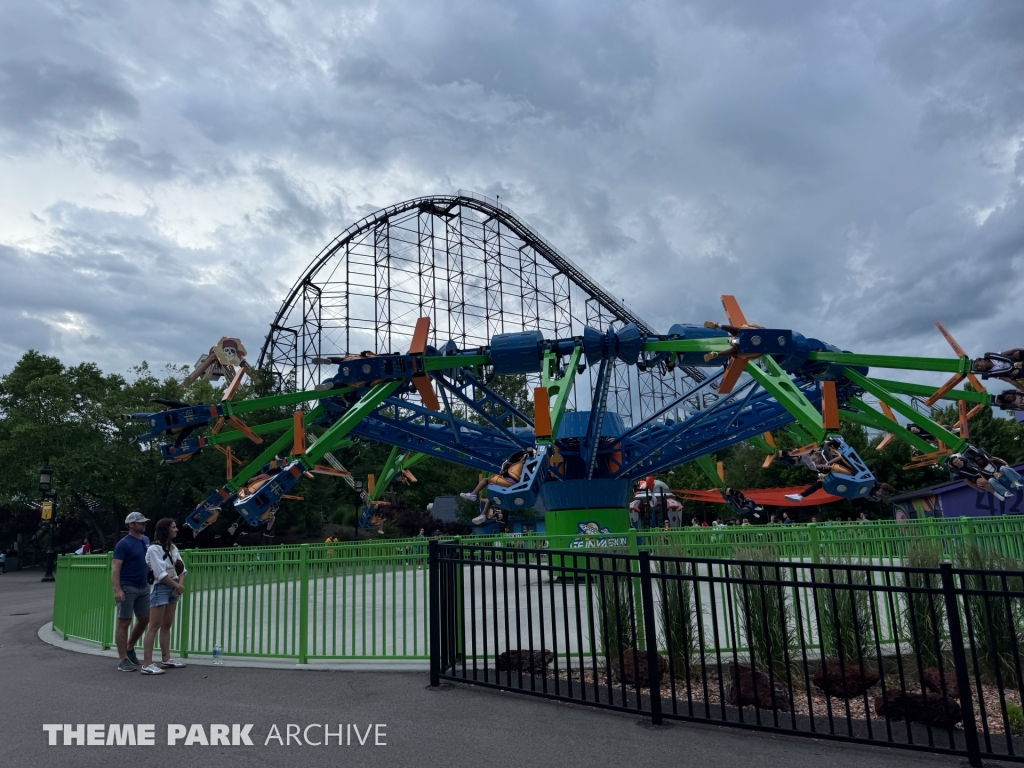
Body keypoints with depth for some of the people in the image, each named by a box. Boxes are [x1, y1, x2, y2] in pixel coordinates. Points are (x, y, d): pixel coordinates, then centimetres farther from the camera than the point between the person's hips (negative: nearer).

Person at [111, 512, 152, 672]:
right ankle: (123, 660, 6)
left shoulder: (146, 540, 10)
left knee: (144, 619, 13)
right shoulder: (123, 544, -12)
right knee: (124, 623, 0)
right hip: (127, 588, -7)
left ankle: (129, 649, 32)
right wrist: (117, 590, -27)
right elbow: (115, 568, -18)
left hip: (143, 587, 8)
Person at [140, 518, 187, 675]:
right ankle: (147, 664, -6)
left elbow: (181, 568, 9)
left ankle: (166, 659, 20)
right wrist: (177, 585, -11)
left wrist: (180, 584, -7)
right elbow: (160, 574, -18)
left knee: (167, 626, 13)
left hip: (173, 588, 8)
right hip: (160, 588, -8)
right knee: (154, 627, -7)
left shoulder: (173, 547, 12)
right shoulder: (154, 548, -12)